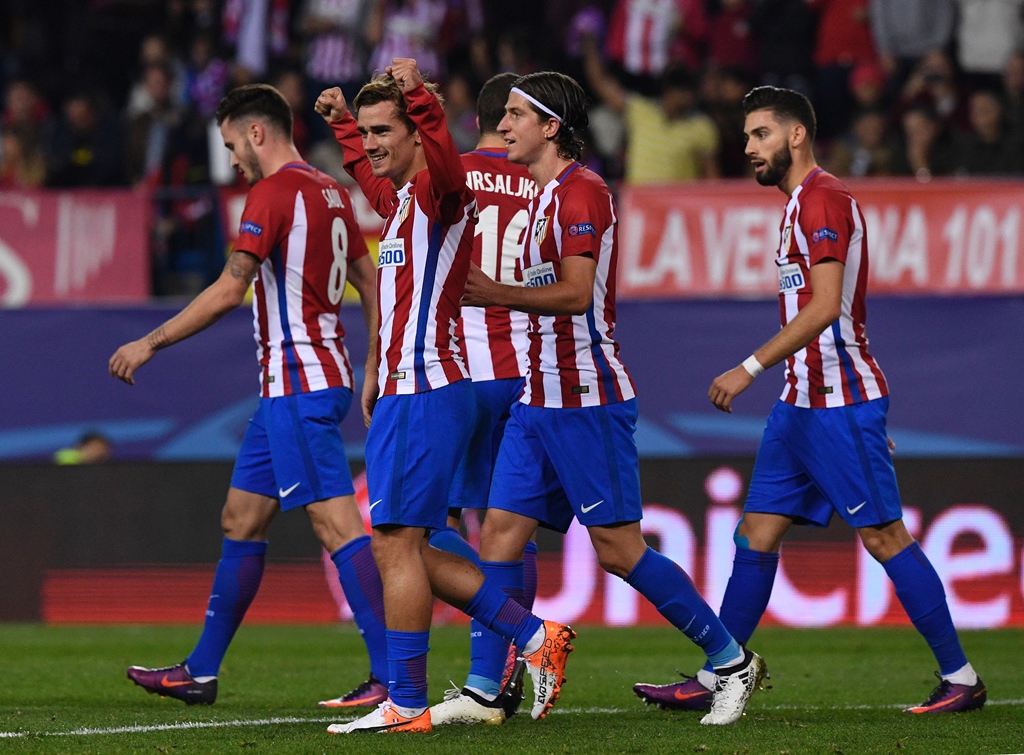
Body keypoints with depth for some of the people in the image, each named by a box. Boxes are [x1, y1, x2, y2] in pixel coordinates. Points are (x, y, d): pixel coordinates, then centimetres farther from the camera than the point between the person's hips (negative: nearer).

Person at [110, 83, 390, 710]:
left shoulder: (274, 192, -12)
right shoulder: (331, 191, 15)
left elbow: (229, 291, -18)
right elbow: (371, 285, 18)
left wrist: (150, 343, -12)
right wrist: (374, 373, 23)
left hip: (298, 384, -10)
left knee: (337, 523, -13)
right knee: (241, 518, 15)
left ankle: (392, 676, -17)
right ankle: (201, 671, 21)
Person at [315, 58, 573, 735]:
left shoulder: (439, 193, -9)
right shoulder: (397, 197, 18)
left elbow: (444, 157, -34)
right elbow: (368, 170, 43)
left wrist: (418, 94, -48)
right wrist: (341, 121, 49)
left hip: (425, 393, -10)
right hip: (403, 392, 10)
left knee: (396, 541, -9)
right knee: (403, 548, 10)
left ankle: (407, 705, -7)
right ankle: (535, 637, 12)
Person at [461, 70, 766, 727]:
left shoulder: (580, 191, -12)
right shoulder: (549, 194, 18)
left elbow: (575, 293, -20)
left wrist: (497, 295, -18)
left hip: (586, 400, -10)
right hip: (539, 400, 10)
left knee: (619, 549, -7)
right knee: (499, 536, 2)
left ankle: (732, 661, 3)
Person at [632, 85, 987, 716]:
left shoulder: (823, 198, -13)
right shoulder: (806, 203, 19)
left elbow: (826, 307, -22)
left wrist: (750, 369, -23)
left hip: (841, 404, -10)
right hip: (803, 402, 10)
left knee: (885, 536, -6)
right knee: (758, 533, 7)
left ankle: (961, 679, 0)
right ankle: (714, 681, 9)